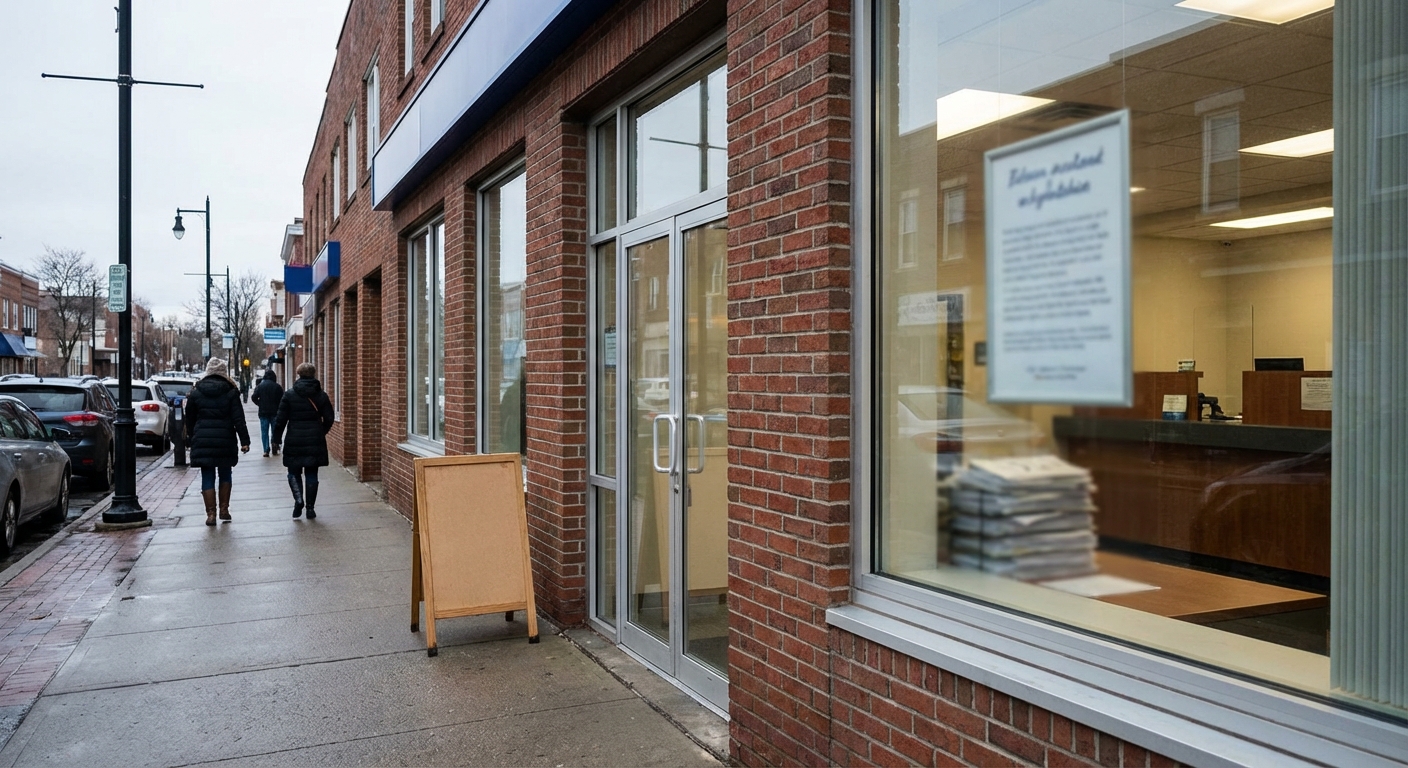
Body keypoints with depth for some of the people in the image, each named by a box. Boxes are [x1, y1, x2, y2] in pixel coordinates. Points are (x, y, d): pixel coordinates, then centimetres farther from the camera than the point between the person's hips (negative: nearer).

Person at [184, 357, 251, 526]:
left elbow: (189, 419, 9)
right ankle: (224, 510, 17)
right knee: (225, 475, 15)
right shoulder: (230, 391, -2)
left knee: (207, 477, 4)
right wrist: (244, 441, -6)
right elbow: (238, 419, -6)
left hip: (202, 441, 0)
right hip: (225, 440, 0)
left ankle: (210, 514, 0)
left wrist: (190, 440, 19)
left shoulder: (196, 392, 3)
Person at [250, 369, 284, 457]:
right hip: (275, 412, 0)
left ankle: (266, 450, -3)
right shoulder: (277, 387, -4)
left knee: (264, 432, 4)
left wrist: (260, 404, 5)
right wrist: (278, 407, 6)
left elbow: (254, 397, -9)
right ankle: (275, 449, 9)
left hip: (263, 412, 0)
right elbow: (282, 399, -8)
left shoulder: (260, 386, -1)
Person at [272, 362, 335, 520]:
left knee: (294, 472, 13)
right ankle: (310, 508, 10)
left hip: (294, 441, -1)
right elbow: (329, 418, 4)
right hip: (315, 441, 1)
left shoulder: (289, 394, -4)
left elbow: (281, 418, -3)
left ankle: (298, 500, -9)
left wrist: (276, 439, 5)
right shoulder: (321, 395, 1)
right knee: (311, 474, 8)